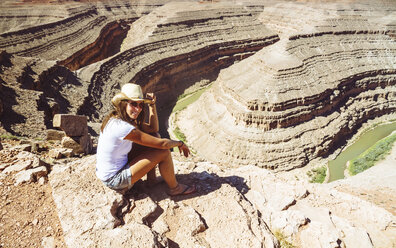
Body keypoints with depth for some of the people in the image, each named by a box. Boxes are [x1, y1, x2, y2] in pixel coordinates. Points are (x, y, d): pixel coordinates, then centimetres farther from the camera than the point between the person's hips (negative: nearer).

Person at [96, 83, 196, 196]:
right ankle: (174, 188, 11)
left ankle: (152, 178, 16)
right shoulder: (122, 127, -30)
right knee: (164, 152, -13)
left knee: (153, 136, 6)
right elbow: (161, 144, -26)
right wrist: (180, 143, -7)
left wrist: (152, 104, -3)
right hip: (114, 180, -9)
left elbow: (153, 128, 7)